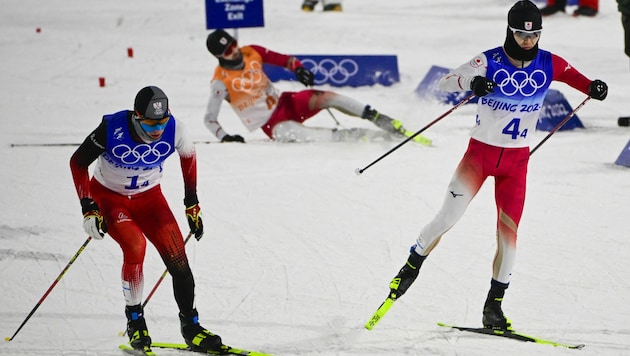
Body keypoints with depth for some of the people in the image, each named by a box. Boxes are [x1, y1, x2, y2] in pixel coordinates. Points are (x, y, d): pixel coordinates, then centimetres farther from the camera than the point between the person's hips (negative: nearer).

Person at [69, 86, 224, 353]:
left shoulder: (174, 130, -21)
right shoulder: (113, 129, -29)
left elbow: (189, 156, 4)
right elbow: (78, 162, -15)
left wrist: (192, 205, 7)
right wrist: (88, 209, -20)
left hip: (149, 197, 3)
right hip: (109, 197, -3)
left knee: (177, 257, -11)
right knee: (135, 244, -29)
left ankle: (190, 327, 4)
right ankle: (135, 320, -11)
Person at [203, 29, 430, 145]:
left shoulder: (252, 53, -2)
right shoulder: (221, 82, -14)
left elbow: (285, 59, 8)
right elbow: (209, 120, -11)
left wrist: (298, 69, -14)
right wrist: (224, 137, -29)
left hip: (284, 102, 5)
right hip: (270, 123, -4)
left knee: (325, 98, -24)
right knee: (293, 132, -37)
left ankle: (385, 123, -25)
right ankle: (358, 136, -38)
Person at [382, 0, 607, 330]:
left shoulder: (548, 64, -5)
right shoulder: (490, 61, -13)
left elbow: (572, 76, 13)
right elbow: (445, 81, -16)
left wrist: (592, 87, -11)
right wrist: (472, 83, -38)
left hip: (517, 161, 2)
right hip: (480, 151, -2)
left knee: (508, 232, -3)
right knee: (447, 218, -9)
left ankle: (493, 306, 7)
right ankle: (410, 268, 15)